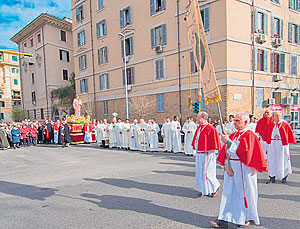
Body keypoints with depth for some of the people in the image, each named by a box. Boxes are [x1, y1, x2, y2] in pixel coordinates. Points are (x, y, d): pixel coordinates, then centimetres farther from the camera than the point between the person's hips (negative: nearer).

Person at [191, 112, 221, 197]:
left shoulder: (211, 129, -16)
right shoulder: (199, 128, 9)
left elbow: (214, 143, -15)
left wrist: (210, 152, -14)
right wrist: (196, 149, 15)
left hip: (207, 154, -8)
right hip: (199, 154, 8)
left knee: (206, 173, -1)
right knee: (200, 172, 15)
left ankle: (214, 188, 21)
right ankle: (203, 189, 30)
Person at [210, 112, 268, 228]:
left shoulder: (250, 136, -10)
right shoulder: (233, 135, 10)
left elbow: (244, 150, -24)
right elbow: (226, 151, 9)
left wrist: (228, 141, -22)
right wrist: (226, 165, -3)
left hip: (243, 169, -6)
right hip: (231, 168, 6)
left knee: (244, 193, 7)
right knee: (229, 193, 7)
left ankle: (249, 218, 28)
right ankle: (224, 219, 12)